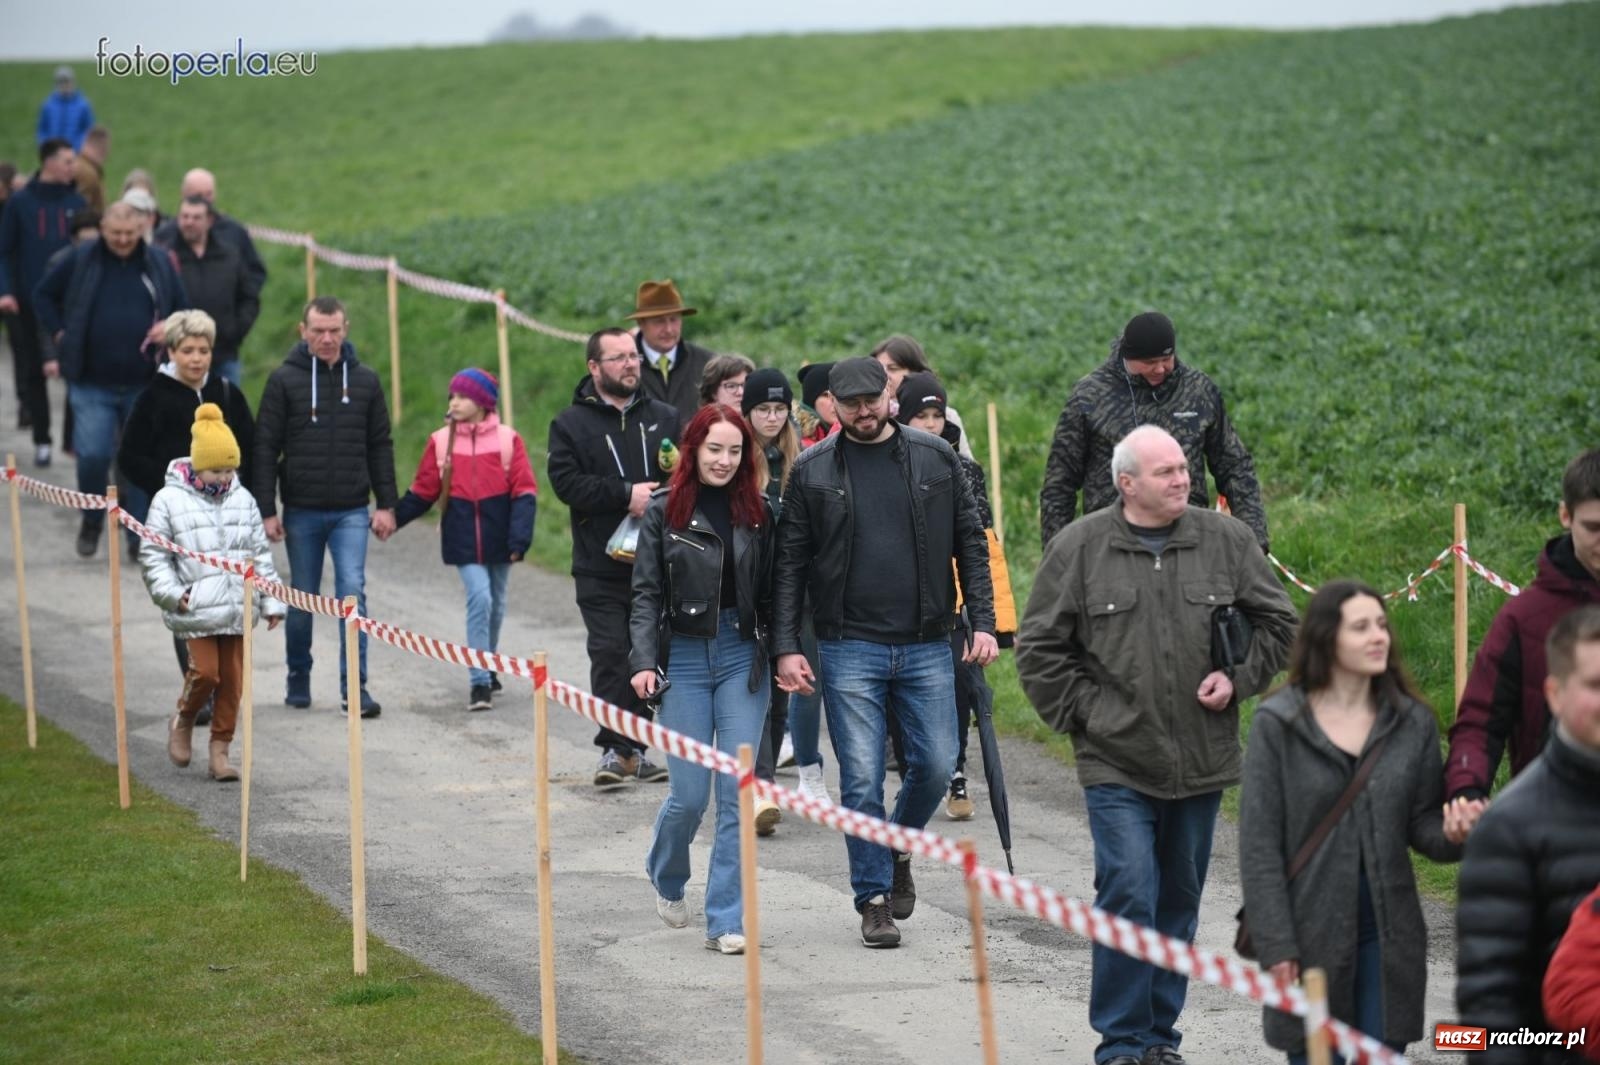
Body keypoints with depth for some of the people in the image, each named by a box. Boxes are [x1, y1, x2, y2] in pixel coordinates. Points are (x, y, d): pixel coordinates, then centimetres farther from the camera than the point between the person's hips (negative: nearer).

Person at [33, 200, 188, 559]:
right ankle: (92, 521, 17)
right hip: (92, 384, -1)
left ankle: (141, 536, 15)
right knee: (92, 455, -8)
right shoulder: (81, 260, 0)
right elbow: (44, 295, 12)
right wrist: (60, 334, 2)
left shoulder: (159, 263, 3)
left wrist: (170, 327, -8)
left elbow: (184, 310, 13)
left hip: (145, 384, 1)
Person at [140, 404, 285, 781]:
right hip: (196, 609, -4)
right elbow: (153, 555, -1)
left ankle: (220, 750, 14)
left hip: (238, 607, 4)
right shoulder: (170, 500, -3)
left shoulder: (242, 500, 10)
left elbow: (260, 554, 14)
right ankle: (183, 722, 20)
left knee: (232, 678, 4)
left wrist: (270, 601, 10)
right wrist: (172, 593, -12)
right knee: (205, 670, -10)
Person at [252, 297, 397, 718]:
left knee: (353, 592, -10)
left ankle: (354, 687, -9)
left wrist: (386, 504, 3)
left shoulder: (365, 381, 5)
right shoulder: (285, 380, -2)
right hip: (301, 511, 0)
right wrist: (267, 510, -6)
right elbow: (265, 448, -1)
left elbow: (380, 446, 9)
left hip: (351, 511, 1)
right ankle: (298, 679, 25)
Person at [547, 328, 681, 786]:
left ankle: (635, 745, 14)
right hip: (602, 567, -3)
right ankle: (615, 748, -5)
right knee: (610, 654, -8)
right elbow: (566, 482, -10)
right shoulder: (571, 423, 3)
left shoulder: (664, 418, 12)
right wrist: (626, 495, -18)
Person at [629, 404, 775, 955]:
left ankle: (726, 920, 2)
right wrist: (643, 662, -11)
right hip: (685, 660, -2)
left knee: (737, 791, -3)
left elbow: (771, 595, 9)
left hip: (742, 659, 2)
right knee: (689, 794, -1)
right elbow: (646, 593, -1)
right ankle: (667, 878, 31)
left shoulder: (758, 512, 5)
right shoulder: (664, 510, -1)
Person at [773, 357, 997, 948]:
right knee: (862, 780, -3)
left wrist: (983, 622, -1)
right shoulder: (812, 470, 2)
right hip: (849, 650, -1)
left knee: (936, 765, 2)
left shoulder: (935, 459, 5)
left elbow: (970, 544, 8)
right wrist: (786, 646, -3)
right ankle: (874, 899, 8)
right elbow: (790, 563, 4)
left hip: (927, 648, 1)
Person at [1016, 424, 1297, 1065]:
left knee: (1179, 903, 11)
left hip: (1201, 765, 3)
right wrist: (1082, 713, -2)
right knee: (1128, 898, -11)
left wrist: (1239, 680, 1)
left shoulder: (1225, 541, 3)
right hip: (1116, 765, -3)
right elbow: (1039, 649, 3)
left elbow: (1276, 622, 15)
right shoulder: (1080, 548, -4)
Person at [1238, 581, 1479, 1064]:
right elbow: (1259, 845, -6)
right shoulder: (1277, 725, -5)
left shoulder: (1412, 722, 4)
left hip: (1388, 935, 2)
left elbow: (1421, 823, 7)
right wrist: (1276, 946, -11)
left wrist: (1451, 832, -18)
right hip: (1311, 934, -2)